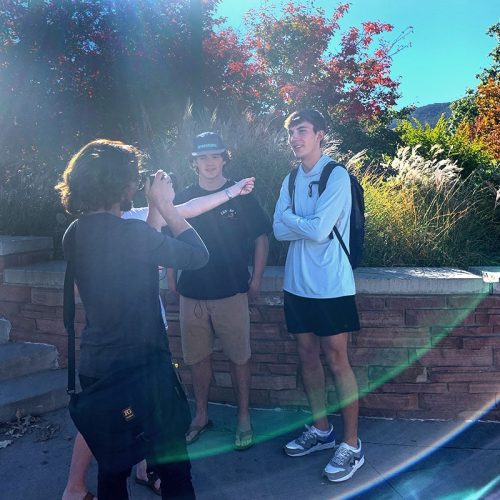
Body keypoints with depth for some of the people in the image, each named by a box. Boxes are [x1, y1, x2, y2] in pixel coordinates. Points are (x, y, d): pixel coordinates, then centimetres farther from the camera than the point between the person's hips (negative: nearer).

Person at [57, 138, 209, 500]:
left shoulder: (74, 235, 0)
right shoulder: (132, 234, -23)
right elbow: (198, 255, -13)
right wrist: (165, 206, -6)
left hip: (96, 370, 7)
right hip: (141, 367, -7)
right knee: (172, 465, 13)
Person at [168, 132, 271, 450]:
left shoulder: (241, 196, -1)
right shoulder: (183, 197, 5)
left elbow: (261, 239, 3)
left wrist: (256, 279, -3)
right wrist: (172, 278, 7)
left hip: (232, 293, -2)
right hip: (192, 293, 3)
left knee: (239, 357, 5)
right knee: (198, 358, 12)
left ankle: (244, 419, 23)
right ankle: (201, 416, 30)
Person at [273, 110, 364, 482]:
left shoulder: (336, 176, -10)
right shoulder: (291, 181, 10)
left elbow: (320, 230, -19)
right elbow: (280, 231, 1)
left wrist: (290, 218, -4)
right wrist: (306, 223, -14)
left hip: (330, 285, -6)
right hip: (297, 284, 7)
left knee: (337, 361, 1)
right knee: (308, 357, 14)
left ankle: (352, 445, 17)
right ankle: (321, 430, 32)